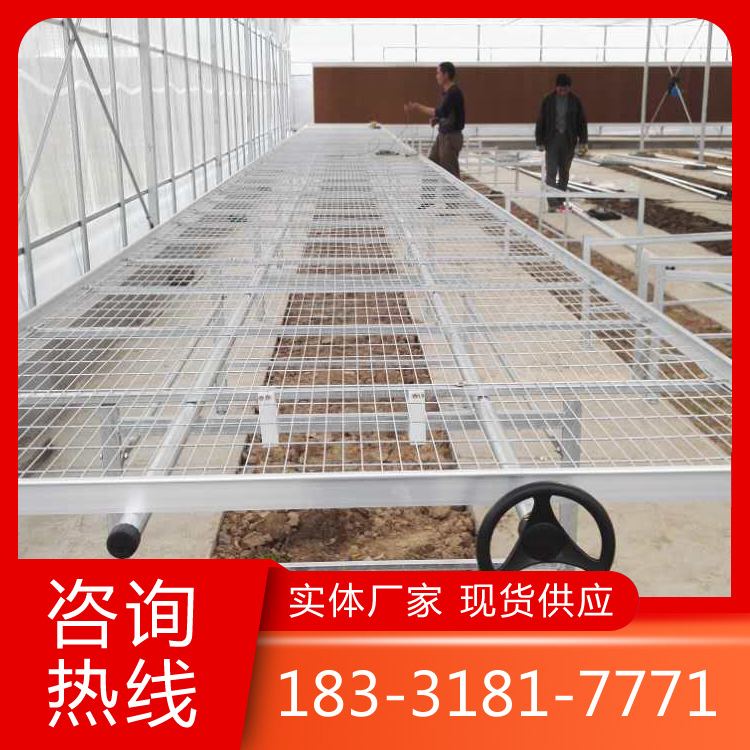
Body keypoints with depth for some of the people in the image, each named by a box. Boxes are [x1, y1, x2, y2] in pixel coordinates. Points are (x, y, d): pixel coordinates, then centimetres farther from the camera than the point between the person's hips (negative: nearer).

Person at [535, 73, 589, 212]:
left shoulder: (575, 101, 2)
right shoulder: (548, 100, -1)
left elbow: (582, 122, 5)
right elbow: (541, 122, 1)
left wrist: (583, 142, -1)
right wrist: (540, 141, -3)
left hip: (568, 141, 2)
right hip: (552, 140, -2)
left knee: (564, 173, 9)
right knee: (551, 172, -9)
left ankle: (560, 201, 19)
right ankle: (552, 202, -10)